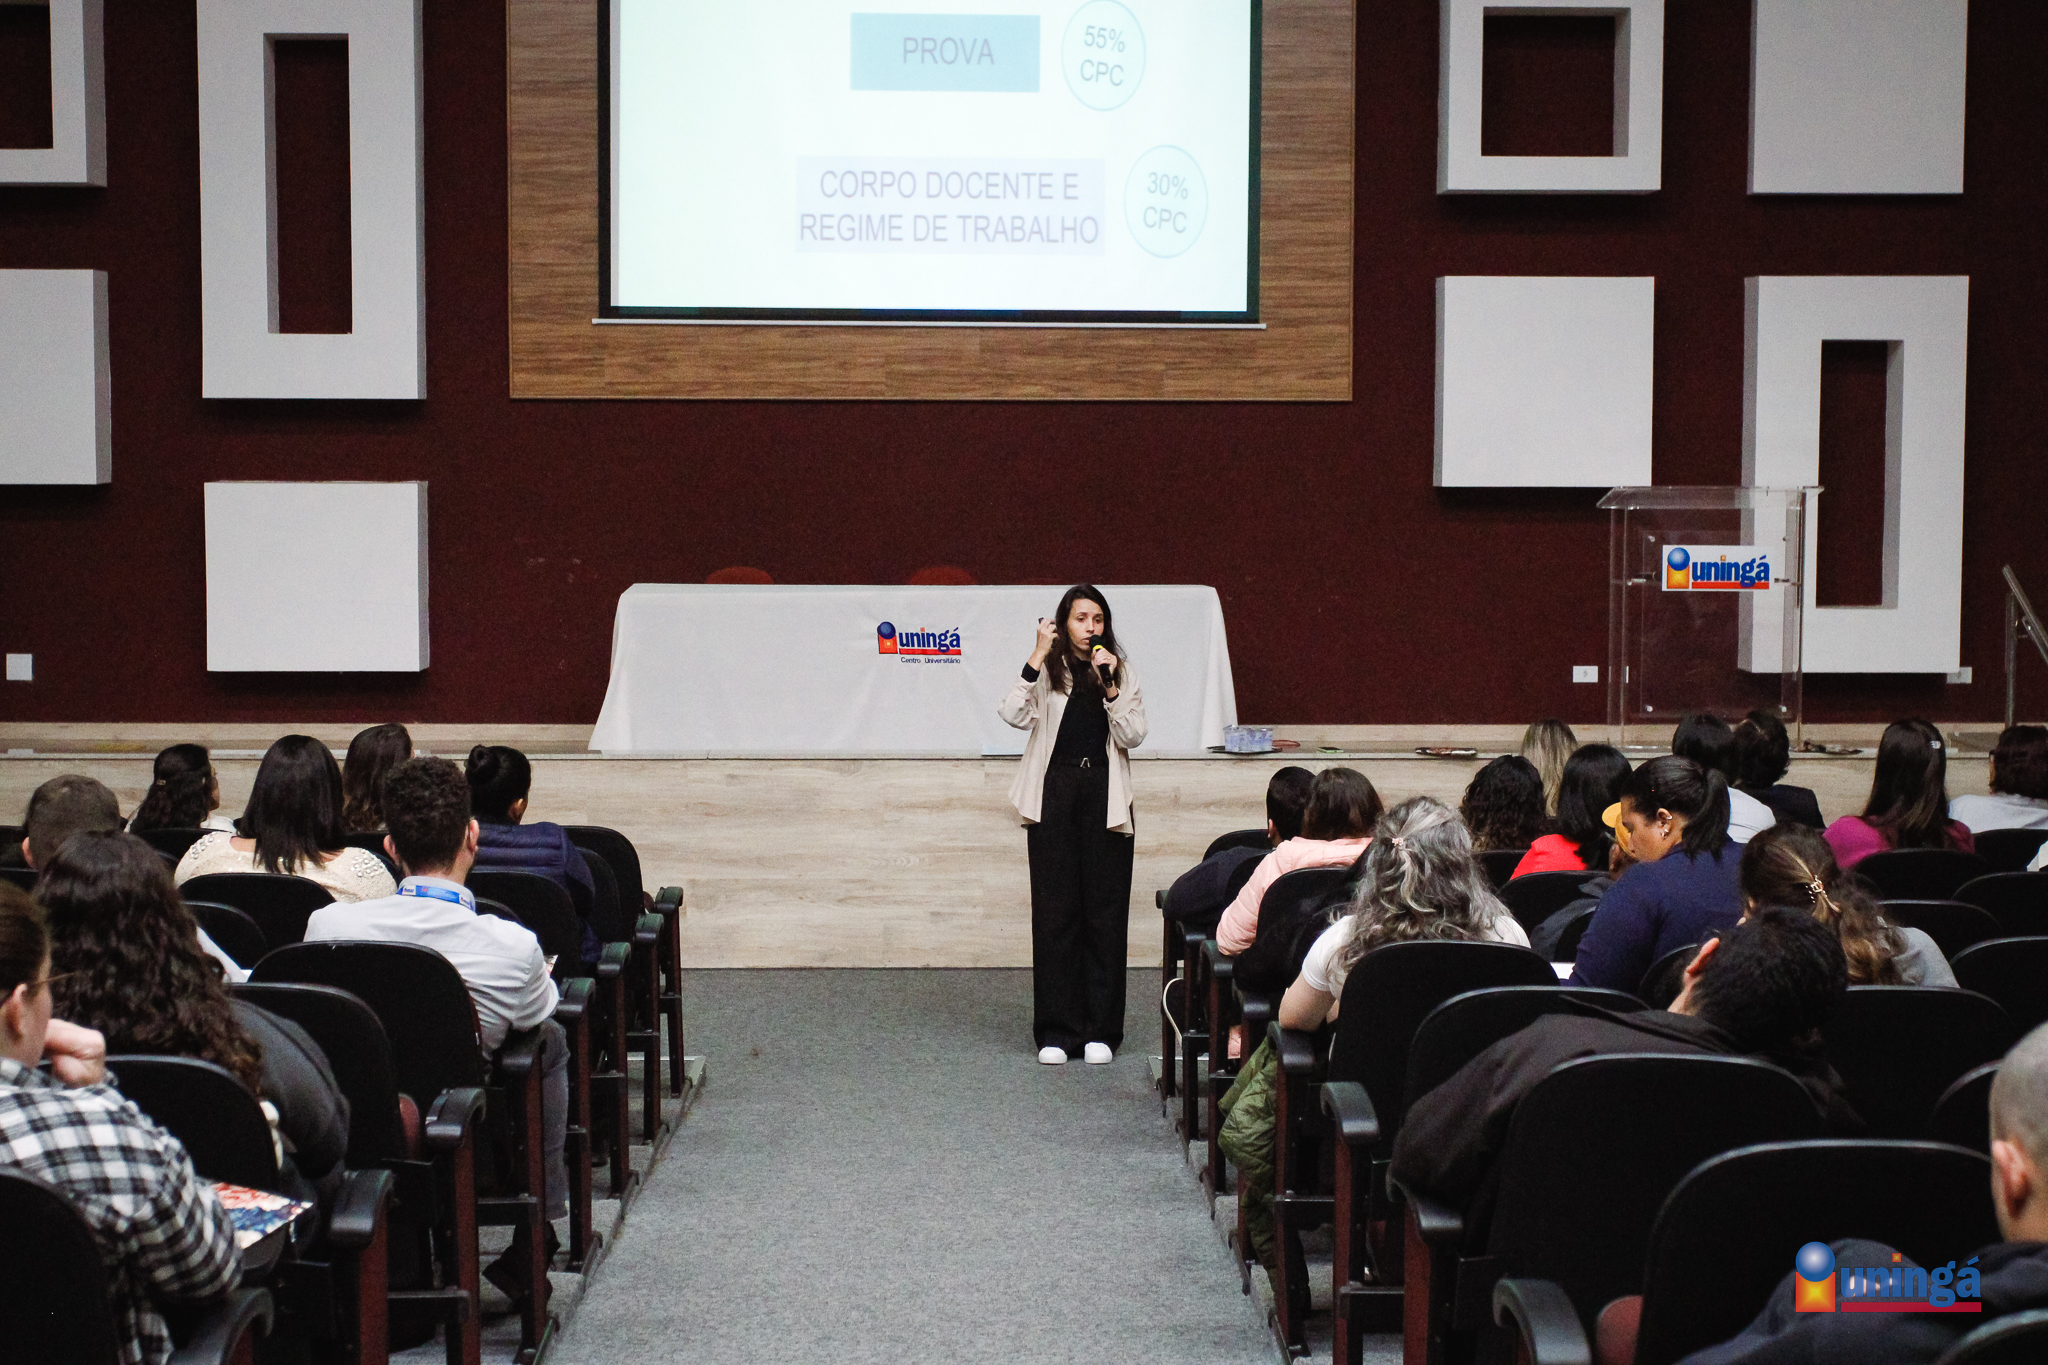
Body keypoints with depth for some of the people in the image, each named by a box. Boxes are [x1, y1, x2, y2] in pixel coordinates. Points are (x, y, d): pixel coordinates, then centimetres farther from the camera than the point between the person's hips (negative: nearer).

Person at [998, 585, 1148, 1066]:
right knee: (1054, 912, -1)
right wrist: (1038, 655, -12)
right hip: (1054, 796, -1)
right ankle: (1056, 1031, 5)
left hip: (1105, 799, 1)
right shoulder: (1047, 672, 7)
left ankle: (1101, 1031, 7)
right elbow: (1014, 714, -11)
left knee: (1105, 913, 0)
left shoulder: (1123, 674, 11)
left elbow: (1133, 737, -1)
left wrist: (1110, 686, -11)